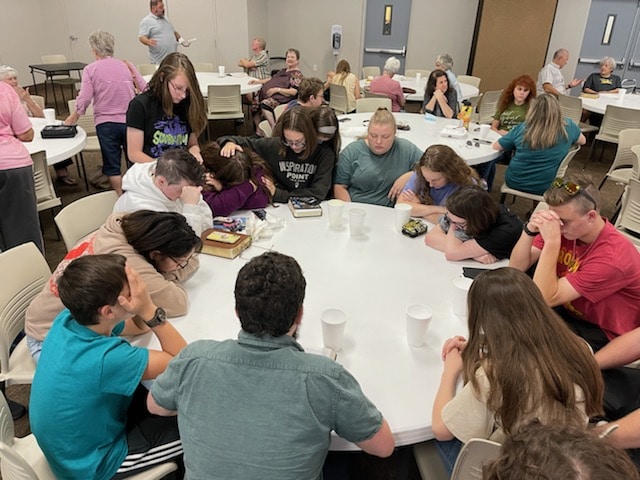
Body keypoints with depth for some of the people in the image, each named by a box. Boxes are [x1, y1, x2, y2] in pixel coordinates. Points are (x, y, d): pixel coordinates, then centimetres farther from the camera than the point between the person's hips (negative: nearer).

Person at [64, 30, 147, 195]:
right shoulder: (127, 66, 5)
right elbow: (146, 90, 1)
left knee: (112, 166, 9)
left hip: (106, 122, -1)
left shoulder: (90, 69, -1)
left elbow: (84, 98, -8)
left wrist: (74, 116, 6)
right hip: (130, 121, 2)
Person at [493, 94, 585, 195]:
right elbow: (583, 141, 9)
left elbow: (495, 146, -3)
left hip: (515, 182, 0)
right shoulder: (568, 127, -12)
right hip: (544, 188, 1)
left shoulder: (523, 128, -16)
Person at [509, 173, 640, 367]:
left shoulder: (612, 257, -29)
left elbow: (546, 299, -31)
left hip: (600, 333, -6)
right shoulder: (566, 228, -12)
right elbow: (516, 268, -12)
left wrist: (551, 242, -38)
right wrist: (529, 230, -29)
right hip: (566, 312, 6)